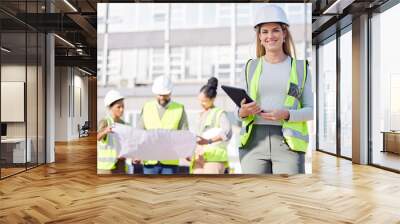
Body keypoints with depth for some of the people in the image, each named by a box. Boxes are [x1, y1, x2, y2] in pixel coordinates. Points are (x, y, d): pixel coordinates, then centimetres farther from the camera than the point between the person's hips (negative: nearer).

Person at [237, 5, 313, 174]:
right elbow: (241, 109, 12)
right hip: (254, 141, 1)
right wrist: (243, 112, -12)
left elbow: (311, 110, 5)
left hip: (288, 143, -1)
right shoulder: (250, 67, 12)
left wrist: (286, 114, -14)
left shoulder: (300, 67, 8)